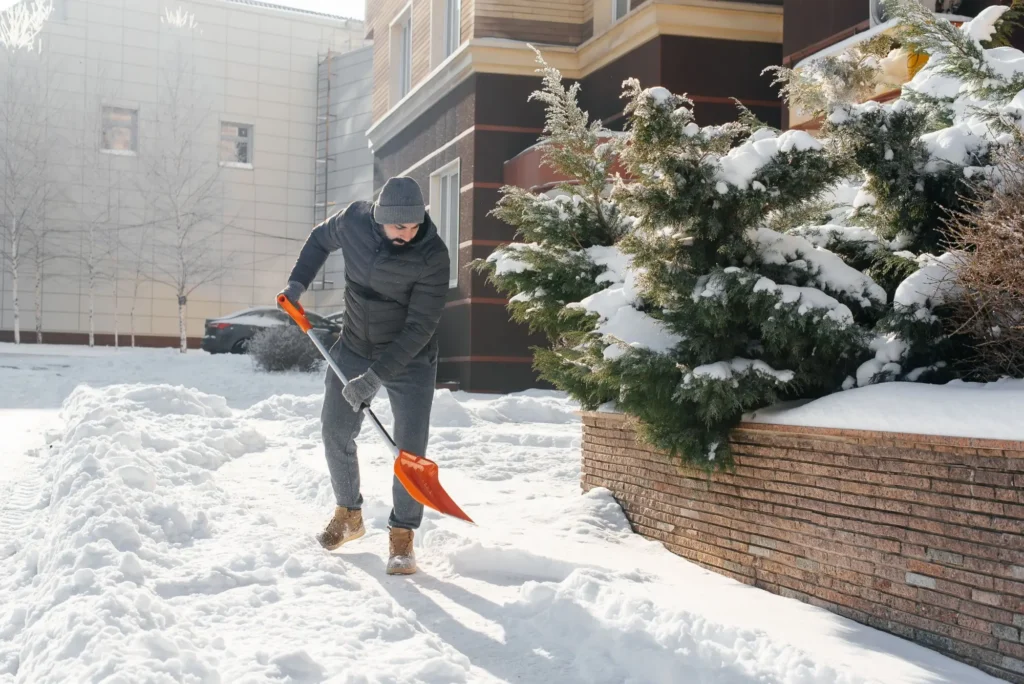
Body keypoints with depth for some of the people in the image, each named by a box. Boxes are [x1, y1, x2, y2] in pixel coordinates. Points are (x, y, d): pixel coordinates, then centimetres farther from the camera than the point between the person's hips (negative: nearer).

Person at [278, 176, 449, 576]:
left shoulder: (432, 256, -26)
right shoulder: (354, 220, -14)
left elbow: (420, 327, -26)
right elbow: (320, 240, 11)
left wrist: (374, 376, -30)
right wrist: (297, 282, -1)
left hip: (408, 358, -4)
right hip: (354, 348, 4)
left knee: (410, 448, -9)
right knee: (335, 431, 9)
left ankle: (402, 536, 6)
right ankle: (348, 515, 30)